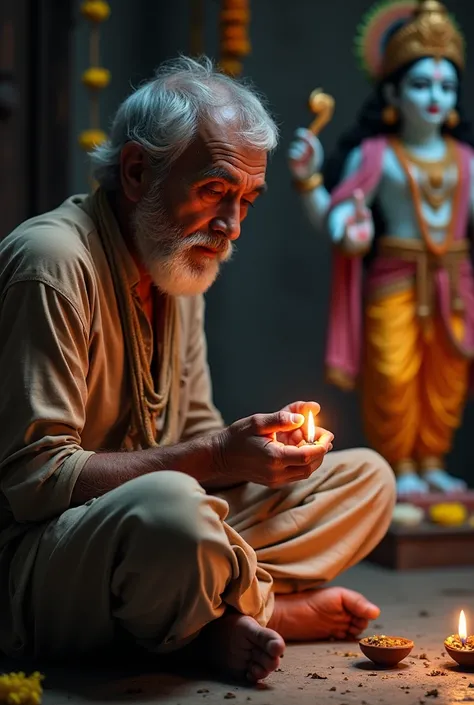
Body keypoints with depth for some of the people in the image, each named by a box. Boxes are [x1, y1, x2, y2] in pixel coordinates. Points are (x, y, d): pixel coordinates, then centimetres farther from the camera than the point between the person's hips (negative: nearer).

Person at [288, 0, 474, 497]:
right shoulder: (375, 154, -7)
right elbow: (330, 218, -8)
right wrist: (308, 177, -22)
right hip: (394, 282, -4)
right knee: (394, 374, -5)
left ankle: (431, 462, 24)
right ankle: (400, 467, 11)